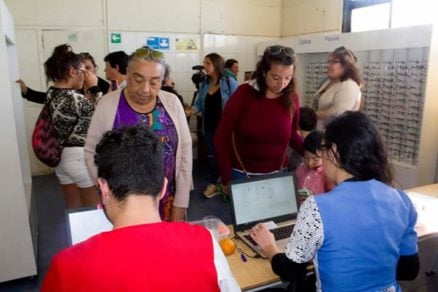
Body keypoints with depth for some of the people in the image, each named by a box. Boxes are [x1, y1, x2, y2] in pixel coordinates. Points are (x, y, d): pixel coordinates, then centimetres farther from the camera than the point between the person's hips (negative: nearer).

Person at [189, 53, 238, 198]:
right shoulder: (204, 84, 7)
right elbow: (199, 103, 7)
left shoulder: (229, 82, -10)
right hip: (209, 126, 5)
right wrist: (192, 110, -14)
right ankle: (213, 183, 28)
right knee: (212, 154, 14)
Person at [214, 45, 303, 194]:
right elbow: (221, 137, -11)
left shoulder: (292, 98, -5)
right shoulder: (244, 93, -14)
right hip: (242, 174, -2)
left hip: (278, 175, 3)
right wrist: (227, 180, -13)